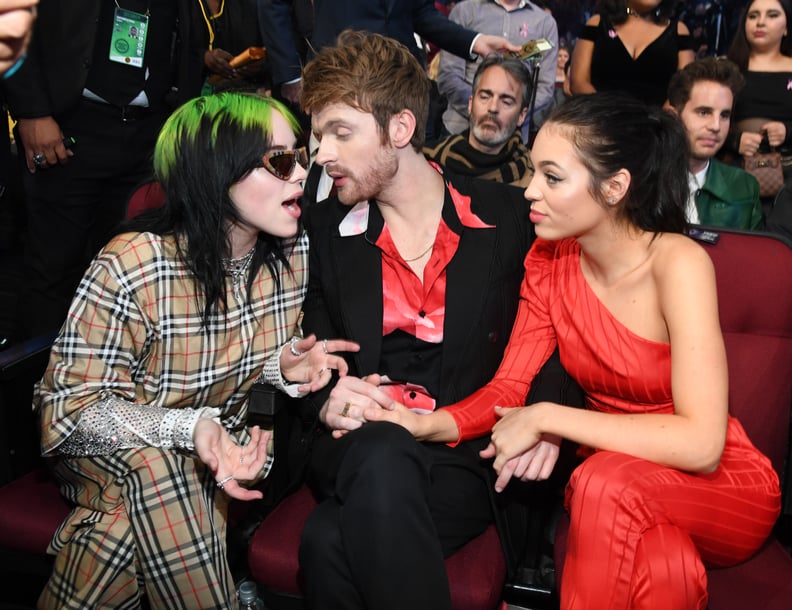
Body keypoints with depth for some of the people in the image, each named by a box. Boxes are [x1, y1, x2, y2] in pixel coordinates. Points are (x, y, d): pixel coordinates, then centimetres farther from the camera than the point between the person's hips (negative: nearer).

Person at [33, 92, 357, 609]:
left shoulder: (294, 252, -10)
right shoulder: (133, 267, -27)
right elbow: (72, 408, -23)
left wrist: (285, 365, -18)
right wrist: (189, 427, -38)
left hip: (220, 440, 4)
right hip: (103, 449, -3)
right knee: (156, 468, -36)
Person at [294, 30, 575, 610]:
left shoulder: (508, 215, 2)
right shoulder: (325, 228, 9)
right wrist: (327, 403, -9)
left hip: (466, 453, -2)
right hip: (361, 448, 3)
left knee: (330, 542, -31)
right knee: (382, 454, -36)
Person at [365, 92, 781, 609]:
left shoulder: (678, 263, -21)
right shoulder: (550, 261, -4)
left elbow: (701, 443, -28)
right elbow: (508, 387, -3)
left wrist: (546, 418, -26)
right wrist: (427, 425, -22)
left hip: (721, 485, -2)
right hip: (611, 475, 2)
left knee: (607, 480, -34)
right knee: (659, 567, -33)